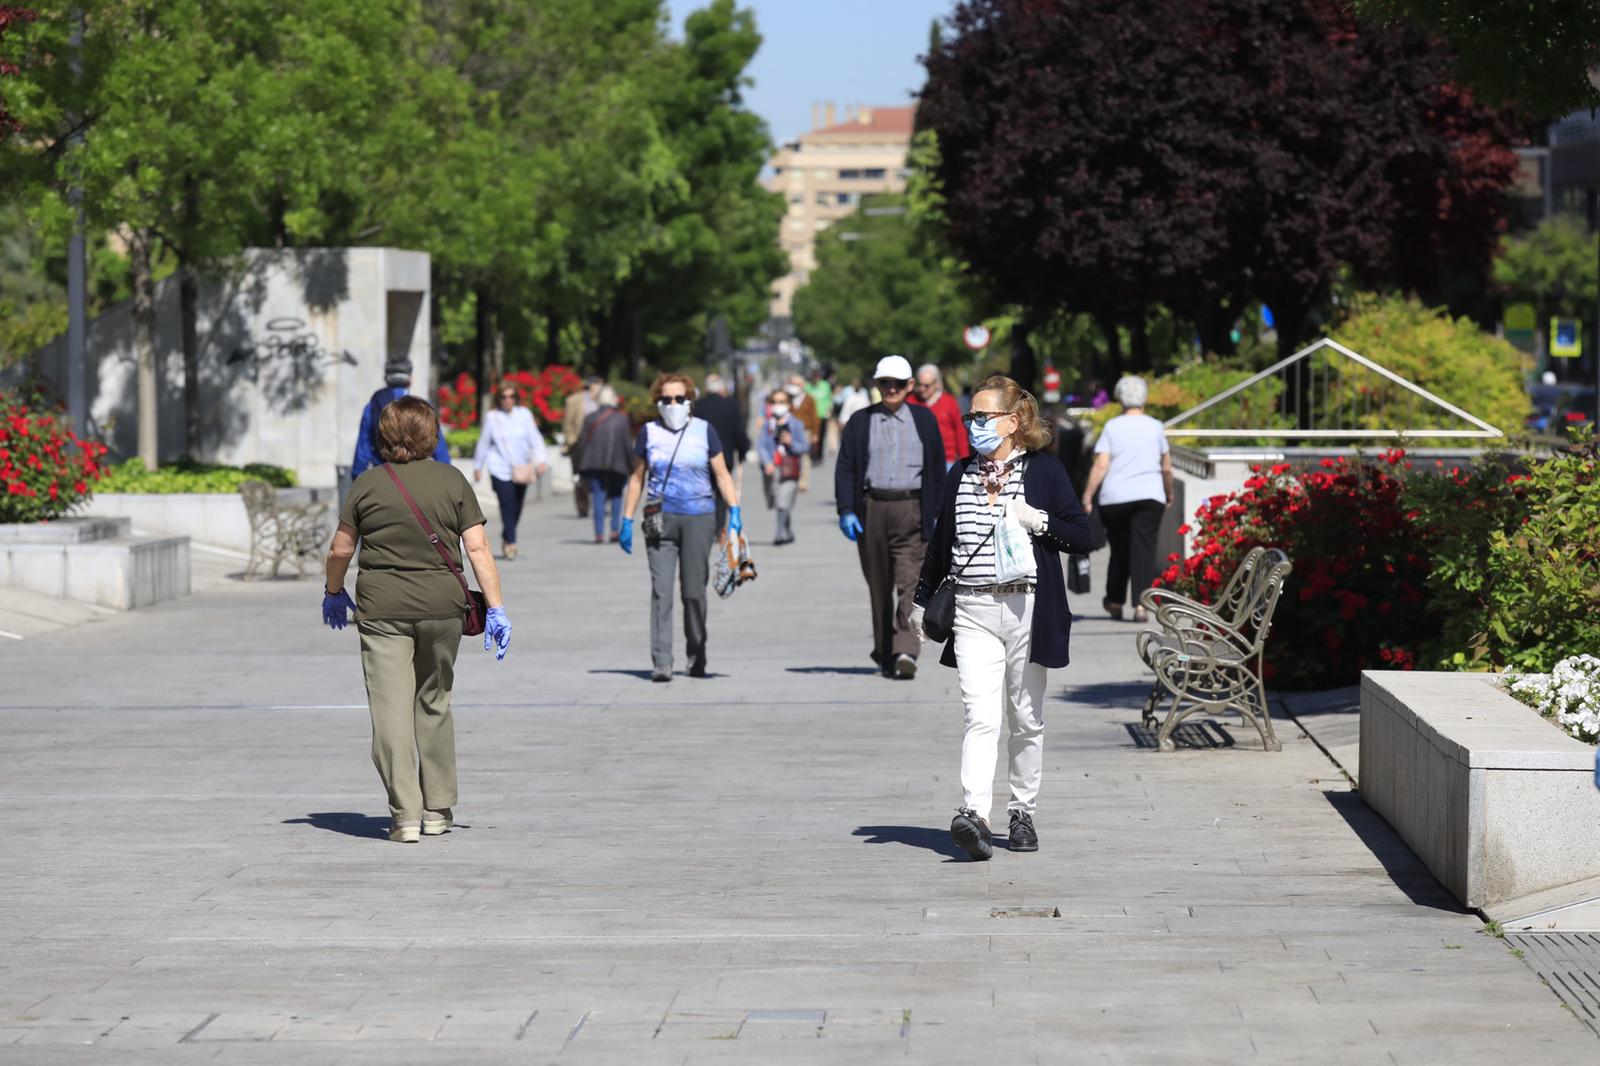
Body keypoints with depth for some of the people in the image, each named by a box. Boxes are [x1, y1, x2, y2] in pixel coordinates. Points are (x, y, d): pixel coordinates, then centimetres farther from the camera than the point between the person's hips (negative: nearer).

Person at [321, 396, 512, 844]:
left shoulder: (368, 483, 0)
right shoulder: (451, 479, 2)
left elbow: (340, 549, 5)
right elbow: (477, 547, -2)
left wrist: (334, 593, 23)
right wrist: (495, 608, 2)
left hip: (382, 607, -2)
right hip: (441, 605, 2)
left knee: (392, 711, -1)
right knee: (434, 705, 16)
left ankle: (405, 816, -6)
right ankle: (438, 810, 22)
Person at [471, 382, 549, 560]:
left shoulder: (524, 415, 2)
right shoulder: (491, 417, 0)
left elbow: (535, 438, 1)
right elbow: (484, 442, 11)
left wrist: (541, 459, -13)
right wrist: (478, 467, 18)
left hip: (521, 468, 2)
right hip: (500, 468, -2)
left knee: (517, 507, 9)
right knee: (507, 506, -15)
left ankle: (506, 539, 29)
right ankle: (511, 542, -15)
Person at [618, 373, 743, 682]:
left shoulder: (704, 431, 5)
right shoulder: (649, 433, 7)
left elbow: (722, 474, 6)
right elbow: (637, 477, 13)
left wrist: (734, 511, -5)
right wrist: (627, 520, 9)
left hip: (699, 519, 0)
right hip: (661, 519, 0)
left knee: (694, 591, 4)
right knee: (661, 590, -8)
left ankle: (696, 657, 21)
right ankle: (661, 662, -11)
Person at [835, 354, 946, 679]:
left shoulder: (924, 420, 10)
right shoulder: (861, 421, 9)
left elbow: (937, 469, 11)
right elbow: (845, 468, 5)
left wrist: (937, 514, 6)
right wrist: (845, 510, -6)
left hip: (911, 510, -1)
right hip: (872, 509, 1)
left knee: (910, 583, -13)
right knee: (879, 587, 7)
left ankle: (905, 651, -23)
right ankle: (884, 653, 16)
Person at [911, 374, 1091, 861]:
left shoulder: (1044, 470, 2)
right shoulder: (960, 475, 12)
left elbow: (1082, 535, 1)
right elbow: (940, 543, 22)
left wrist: (1036, 521, -13)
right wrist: (921, 601, 27)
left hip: (1027, 610, -1)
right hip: (972, 614, 1)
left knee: (1026, 719, 7)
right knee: (981, 716, -13)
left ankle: (1023, 813, 20)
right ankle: (973, 814, -26)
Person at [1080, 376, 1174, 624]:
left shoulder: (1112, 427, 1)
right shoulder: (1155, 427, 4)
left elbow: (1101, 465, -7)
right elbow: (1166, 466, 8)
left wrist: (1088, 495, -4)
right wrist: (1169, 494, 23)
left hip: (1115, 498, 0)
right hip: (1149, 497, 0)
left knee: (1119, 549, 14)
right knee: (1144, 548, -4)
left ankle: (1115, 603, 27)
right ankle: (1140, 604, -17)